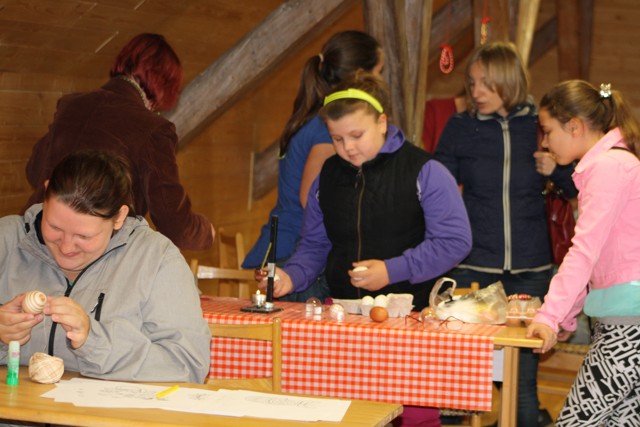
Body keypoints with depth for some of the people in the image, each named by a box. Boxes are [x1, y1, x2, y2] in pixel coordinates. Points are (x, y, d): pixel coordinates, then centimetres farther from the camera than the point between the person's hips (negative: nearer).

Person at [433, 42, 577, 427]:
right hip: (473, 268, 0)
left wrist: (554, 168, -7)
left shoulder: (539, 125, 3)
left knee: (523, 378, 4)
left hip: (529, 270, 0)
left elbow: (578, 189, 13)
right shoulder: (460, 128, 2)